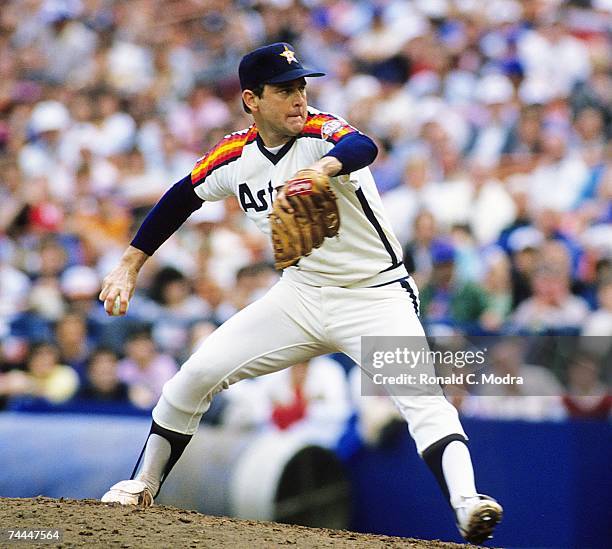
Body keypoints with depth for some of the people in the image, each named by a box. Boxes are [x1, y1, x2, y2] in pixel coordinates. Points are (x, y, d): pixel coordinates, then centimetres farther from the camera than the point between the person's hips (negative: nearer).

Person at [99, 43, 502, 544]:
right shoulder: (236, 156, -3)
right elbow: (181, 199, 14)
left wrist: (318, 170, -66)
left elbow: (362, 147, -44)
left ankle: (466, 503, -38)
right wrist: (129, 266, 10)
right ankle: (142, 487, 19)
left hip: (375, 296, -5)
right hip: (301, 295, 5)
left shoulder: (319, 132, -20)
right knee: (197, 375, 1)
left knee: (421, 397, -27)